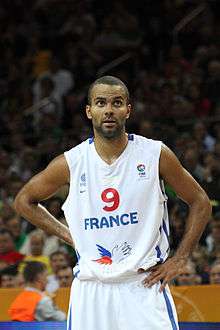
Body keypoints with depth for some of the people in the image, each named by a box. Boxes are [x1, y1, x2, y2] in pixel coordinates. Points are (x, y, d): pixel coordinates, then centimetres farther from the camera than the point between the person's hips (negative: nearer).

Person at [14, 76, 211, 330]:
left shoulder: (156, 154, -2)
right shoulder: (71, 163, 0)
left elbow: (200, 203, 8)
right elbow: (24, 201, 15)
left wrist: (179, 260, 1)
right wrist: (67, 235, 5)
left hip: (144, 285, -1)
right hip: (90, 288, 1)